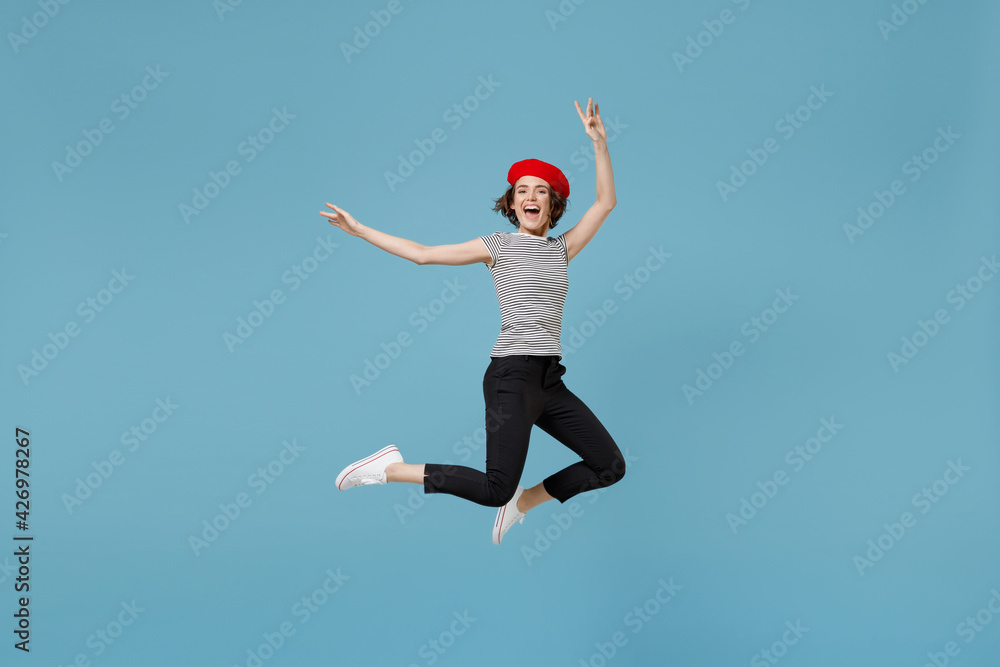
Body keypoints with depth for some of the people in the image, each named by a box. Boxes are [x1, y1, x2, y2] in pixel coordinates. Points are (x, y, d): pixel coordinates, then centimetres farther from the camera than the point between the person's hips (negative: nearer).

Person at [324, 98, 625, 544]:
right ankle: (392, 468, 1)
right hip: (512, 375, -6)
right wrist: (359, 230, 5)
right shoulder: (498, 246, 4)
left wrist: (599, 141, 2)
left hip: (551, 381, 6)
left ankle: (523, 501, 20)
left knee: (611, 466, 6)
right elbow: (423, 253, 4)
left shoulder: (562, 248, 16)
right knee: (495, 488, -15)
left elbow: (605, 202, 10)